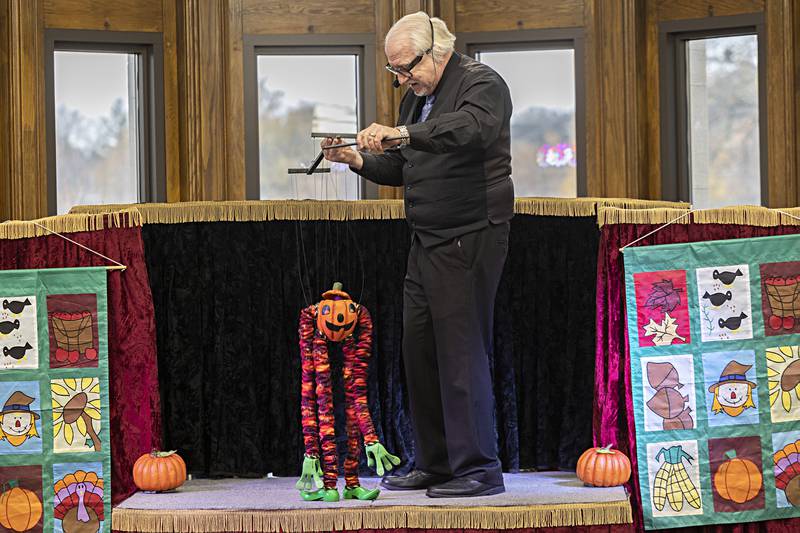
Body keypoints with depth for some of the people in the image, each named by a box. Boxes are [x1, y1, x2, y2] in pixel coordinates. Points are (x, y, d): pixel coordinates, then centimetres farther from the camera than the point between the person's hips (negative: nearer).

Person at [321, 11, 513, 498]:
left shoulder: (482, 83, -9)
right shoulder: (416, 96, 18)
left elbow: (473, 128, -32)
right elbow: (403, 169, 24)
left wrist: (402, 134, -38)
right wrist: (360, 161, 6)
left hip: (471, 238, -9)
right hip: (427, 241, 9)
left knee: (462, 350, -10)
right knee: (419, 348, 9)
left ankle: (478, 469, -4)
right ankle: (435, 464, 18)